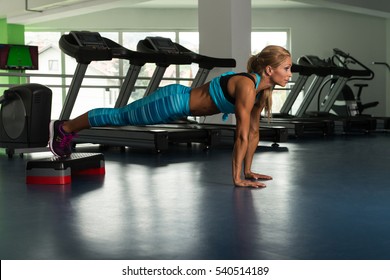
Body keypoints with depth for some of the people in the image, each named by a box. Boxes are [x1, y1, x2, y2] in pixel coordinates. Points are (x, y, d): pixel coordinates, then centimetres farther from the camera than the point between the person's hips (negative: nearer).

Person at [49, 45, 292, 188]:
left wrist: (247, 170, 4)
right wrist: (237, 178, -27)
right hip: (173, 101, -8)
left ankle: (67, 130, 39)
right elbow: (242, 135, -30)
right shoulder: (247, 86, -30)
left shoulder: (263, 89, -3)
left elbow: (254, 131, 4)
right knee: (120, 116, 10)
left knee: (122, 117, 21)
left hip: (181, 101, 8)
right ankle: (64, 128, 31)